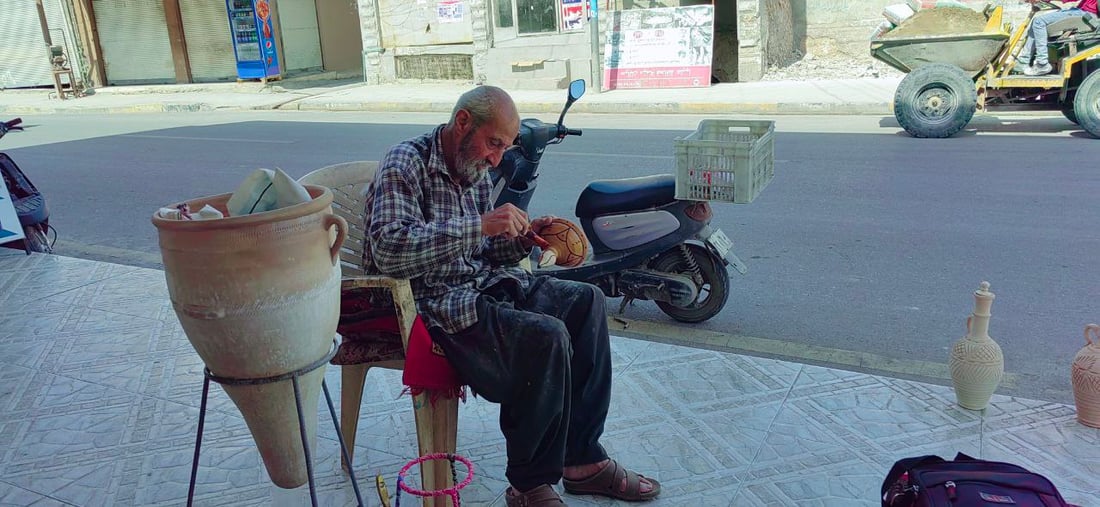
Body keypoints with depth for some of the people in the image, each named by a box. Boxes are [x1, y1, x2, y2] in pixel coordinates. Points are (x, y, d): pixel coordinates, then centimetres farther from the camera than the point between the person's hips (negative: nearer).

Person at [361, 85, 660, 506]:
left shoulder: (477, 174, 14)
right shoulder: (405, 165, -12)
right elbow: (388, 252, -27)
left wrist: (521, 239, -2)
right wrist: (480, 224, -29)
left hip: (482, 283, 9)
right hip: (432, 302, -9)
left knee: (586, 301, -2)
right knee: (545, 336, -27)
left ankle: (583, 459, 1)